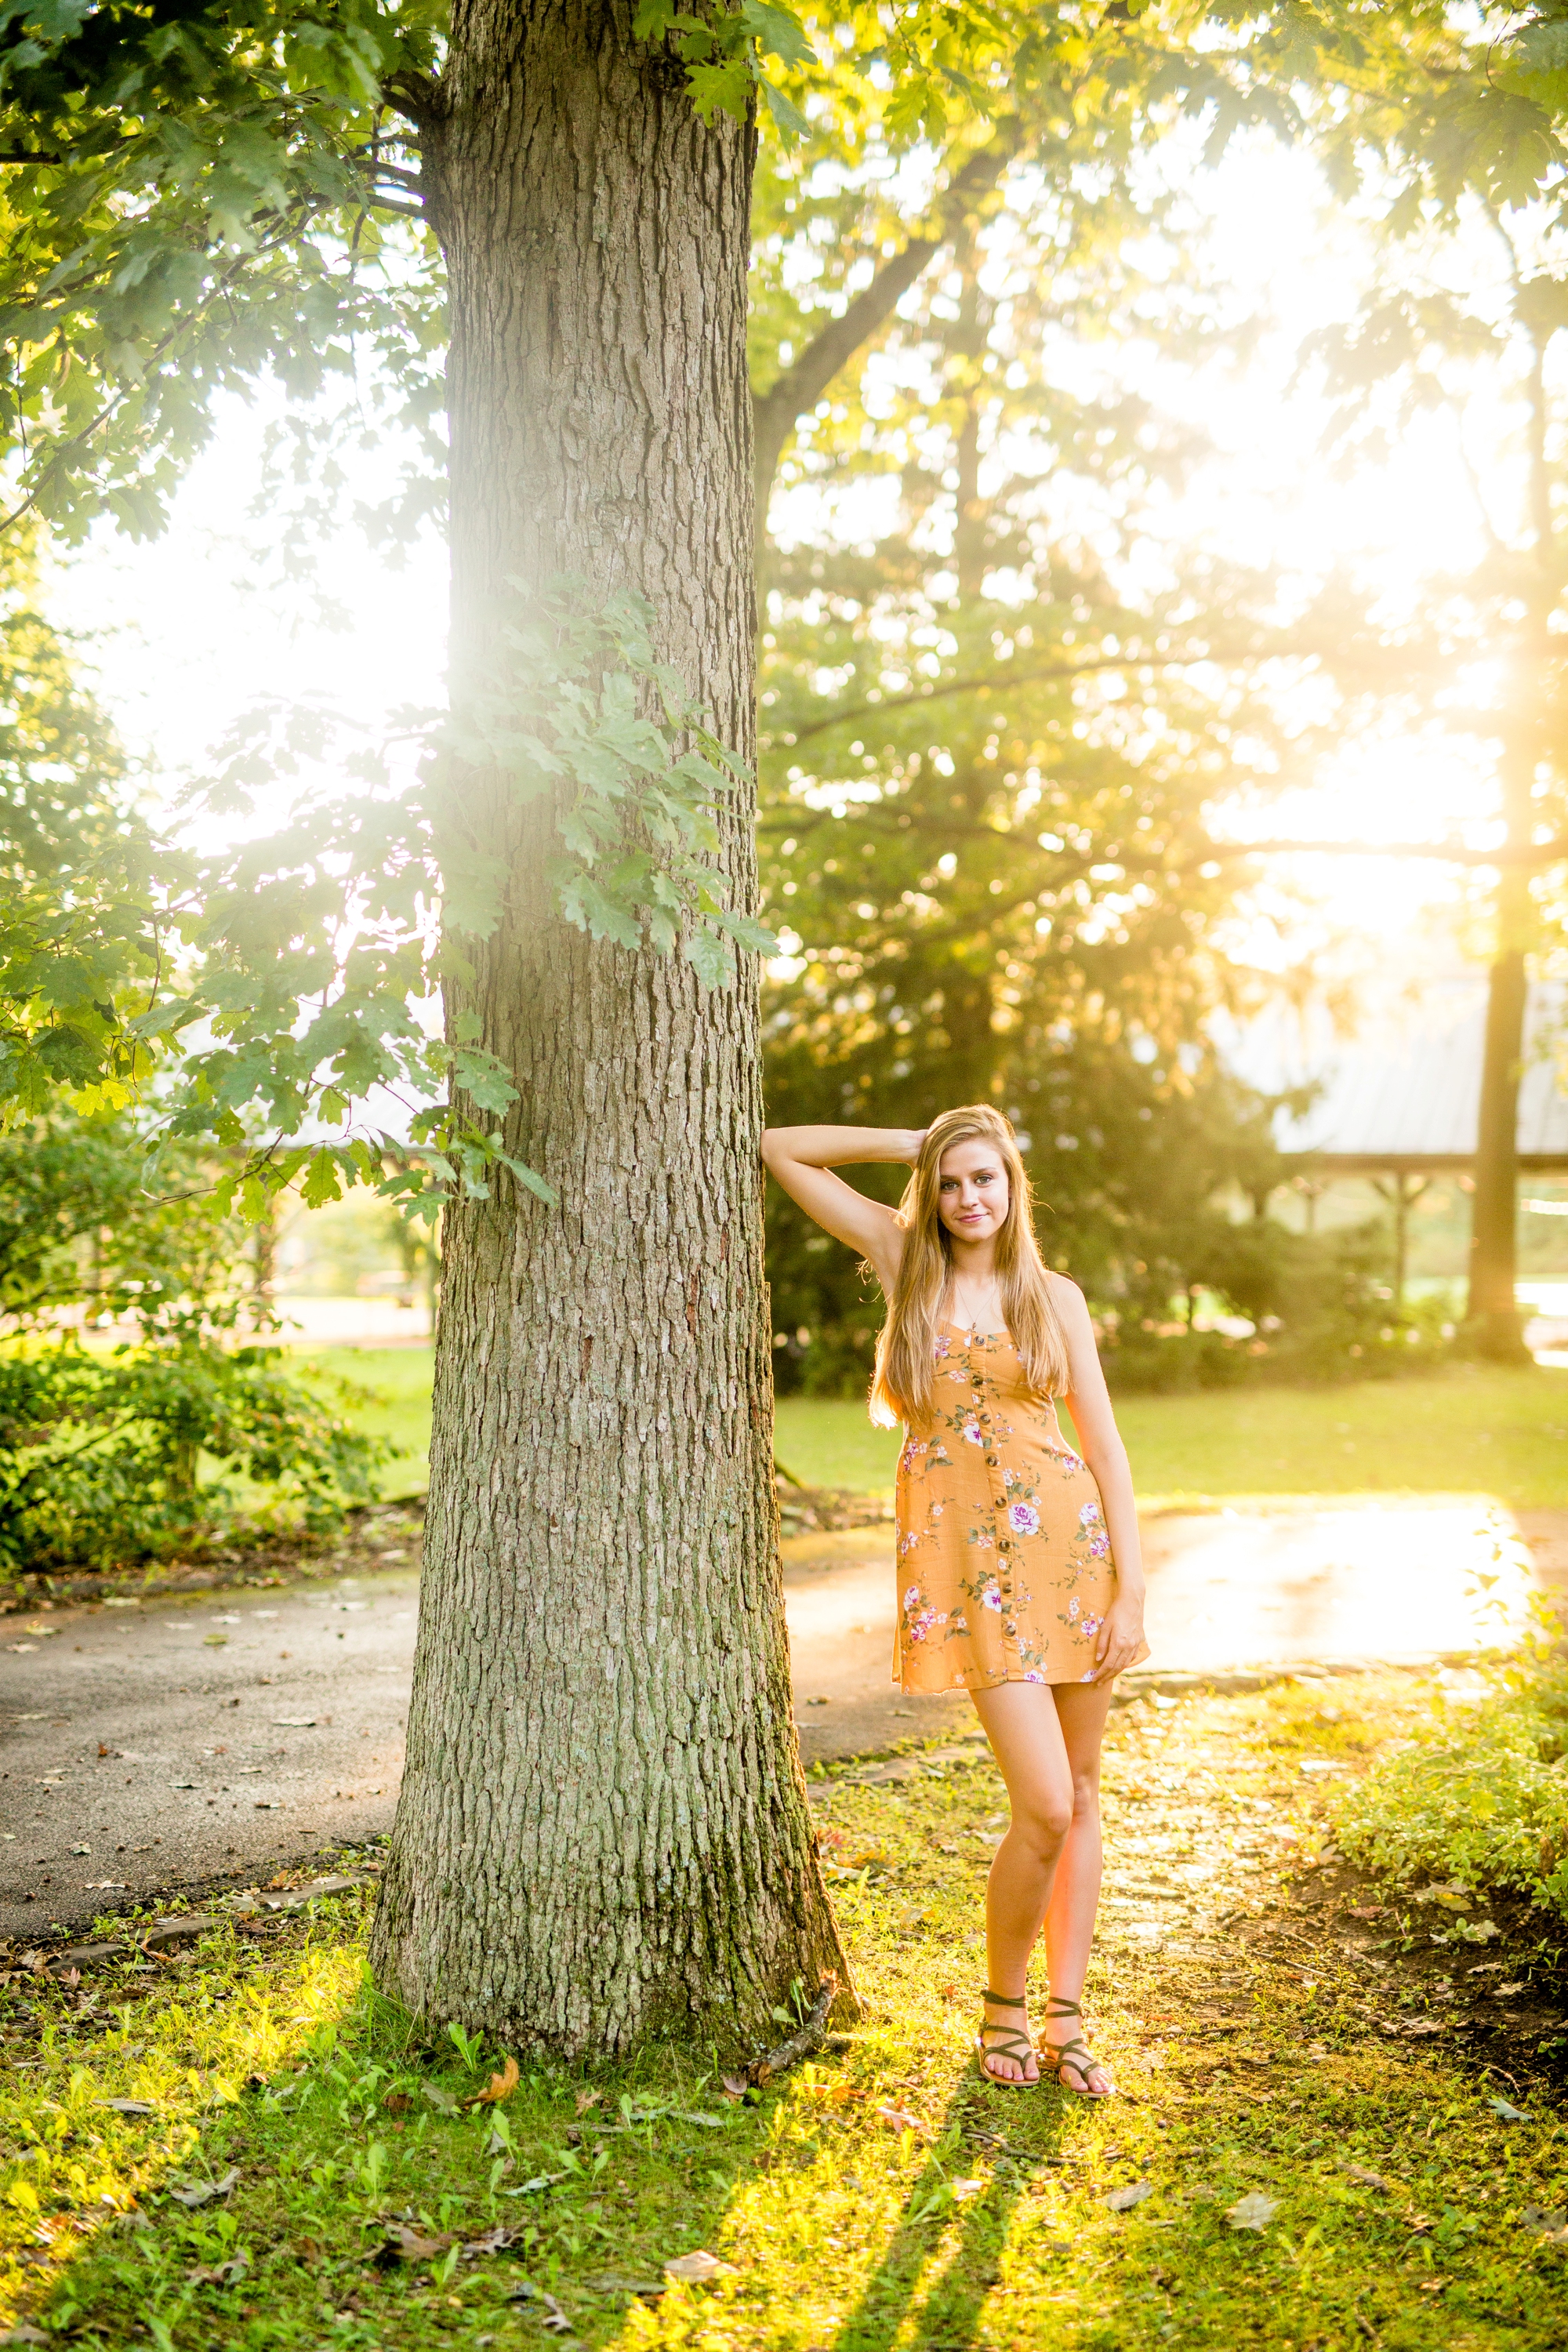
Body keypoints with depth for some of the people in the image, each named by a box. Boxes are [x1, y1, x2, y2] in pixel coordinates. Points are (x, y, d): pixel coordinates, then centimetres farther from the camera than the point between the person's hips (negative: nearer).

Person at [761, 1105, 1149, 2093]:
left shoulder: (1055, 1296, 7)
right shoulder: (904, 1259, 6)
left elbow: (1103, 1443, 4)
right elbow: (782, 1150, 6)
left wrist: (1130, 1588, -2)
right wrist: (914, 1144, 4)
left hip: (1070, 1541, 2)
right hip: (968, 1556, -2)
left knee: (1081, 1796, 7)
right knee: (1045, 1806, -10)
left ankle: (1066, 2021, 19)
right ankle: (1003, 2004, 13)